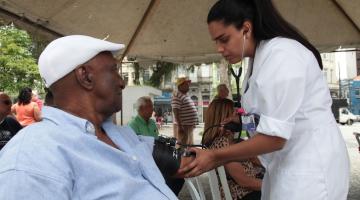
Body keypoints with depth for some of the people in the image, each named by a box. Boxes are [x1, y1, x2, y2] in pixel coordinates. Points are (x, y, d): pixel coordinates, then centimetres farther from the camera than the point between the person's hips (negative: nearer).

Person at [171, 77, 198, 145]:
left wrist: (193, 124, 24)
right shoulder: (177, 96, -12)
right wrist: (180, 127, -25)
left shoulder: (186, 96, 19)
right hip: (182, 127, -10)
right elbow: (176, 112, -20)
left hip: (189, 126, 10)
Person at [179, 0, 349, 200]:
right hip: (286, 164, 9)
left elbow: (274, 137, -24)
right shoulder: (259, 58, 8)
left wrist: (215, 157, -17)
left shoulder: (282, 55, -21)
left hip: (311, 165, -9)